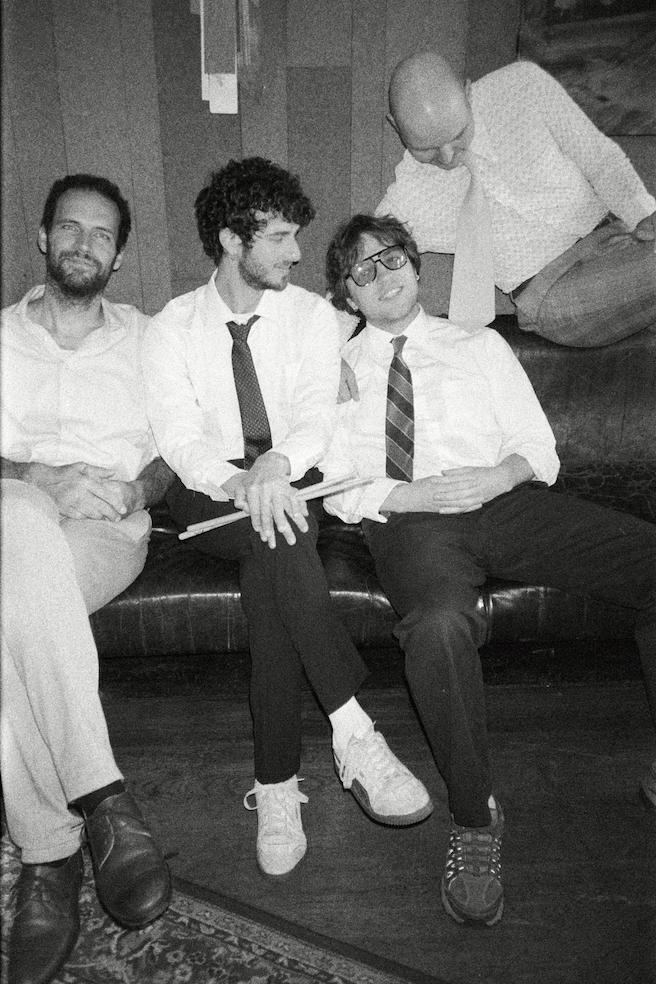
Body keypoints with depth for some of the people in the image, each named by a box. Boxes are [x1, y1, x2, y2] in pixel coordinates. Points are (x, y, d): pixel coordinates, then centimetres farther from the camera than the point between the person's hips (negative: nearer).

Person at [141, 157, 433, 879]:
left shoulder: (311, 314, 5)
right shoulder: (170, 329, 2)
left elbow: (316, 415, -9)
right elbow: (181, 441, -10)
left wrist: (278, 465, -32)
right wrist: (239, 483, -31)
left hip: (290, 485, 1)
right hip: (210, 498, -1)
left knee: (270, 560, -32)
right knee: (275, 535, -34)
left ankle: (276, 784, -25)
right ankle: (352, 733, -32)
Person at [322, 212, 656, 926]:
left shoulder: (481, 347, 22)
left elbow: (539, 446, 13)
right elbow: (337, 492, 7)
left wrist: (504, 473, -10)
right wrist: (408, 496, -12)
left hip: (507, 502, 3)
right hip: (406, 521, -2)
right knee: (437, 625, -37)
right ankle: (473, 819, -13)